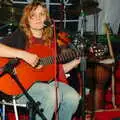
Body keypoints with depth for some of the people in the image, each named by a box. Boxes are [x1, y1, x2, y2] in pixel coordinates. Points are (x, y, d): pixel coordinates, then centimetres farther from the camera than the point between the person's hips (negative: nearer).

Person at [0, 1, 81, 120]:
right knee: (53, 93, -31)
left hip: (46, 82, 5)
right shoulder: (21, 35, -3)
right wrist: (22, 54, -29)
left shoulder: (50, 40, 14)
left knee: (73, 97, -19)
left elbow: (56, 69, 18)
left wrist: (75, 62, 5)